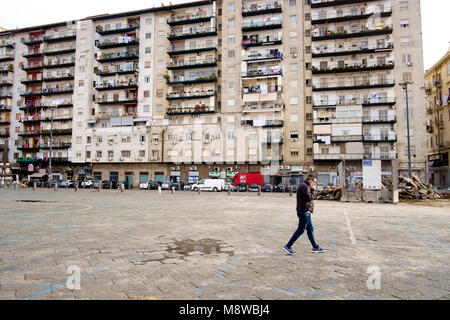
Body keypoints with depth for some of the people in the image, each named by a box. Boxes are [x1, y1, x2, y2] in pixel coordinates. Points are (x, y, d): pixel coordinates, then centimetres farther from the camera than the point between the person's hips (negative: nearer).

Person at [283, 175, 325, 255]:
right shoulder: (304, 186, -16)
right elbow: (309, 198, -21)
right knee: (300, 230, -5)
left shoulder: (305, 186, 17)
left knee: (310, 229, 17)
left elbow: (310, 197, 17)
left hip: (305, 211, 11)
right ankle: (288, 246, 1)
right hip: (304, 211, -11)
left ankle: (315, 247, 28)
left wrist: (313, 189, 5)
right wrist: (313, 190, -9)